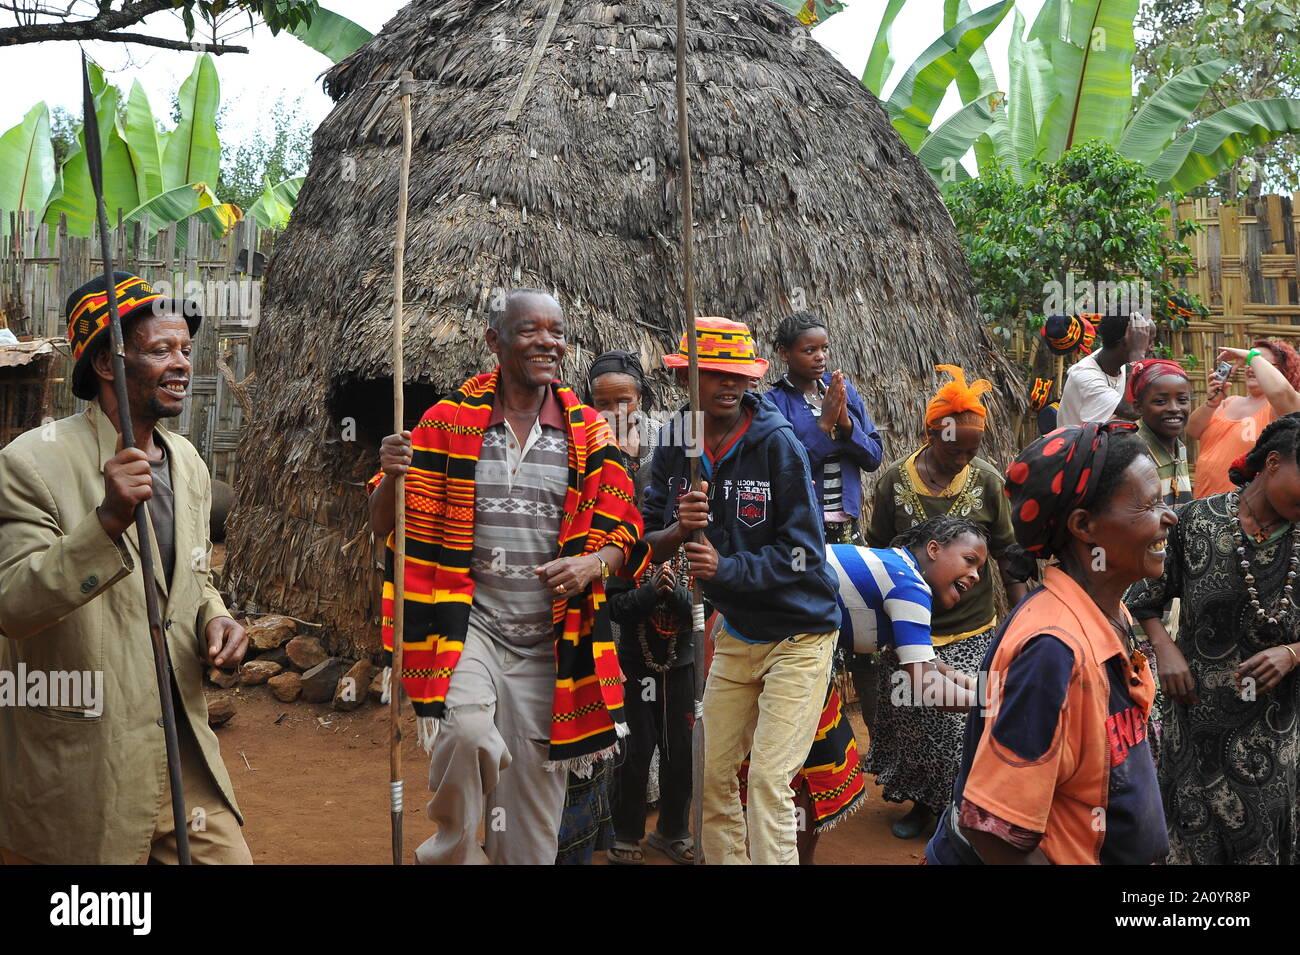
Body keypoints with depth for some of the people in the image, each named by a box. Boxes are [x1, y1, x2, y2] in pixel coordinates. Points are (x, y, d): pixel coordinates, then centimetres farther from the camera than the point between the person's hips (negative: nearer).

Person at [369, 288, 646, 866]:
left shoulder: (587, 432, 5)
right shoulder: (450, 420, 0)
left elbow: (623, 531, 7)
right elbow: (386, 526, 1)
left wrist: (594, 563, -15)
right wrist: (391, 477, -21)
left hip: (549, 642, 2)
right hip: (467, 623, -2)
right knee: (466, 731, -29)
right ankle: (452, 850, -1)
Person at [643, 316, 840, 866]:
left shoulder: (778, 443, -16)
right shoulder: (675, 445, -1)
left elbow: (803, 552, -16)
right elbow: (647, 547, 0)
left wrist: (725, 569, -27)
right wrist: (679, 530, -22)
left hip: (799, 635, -5)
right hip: (735, 632, 5)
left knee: (769, 777, -9)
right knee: (713, 772, 10)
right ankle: (723, 860, 27)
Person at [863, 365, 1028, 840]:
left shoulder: (985, 479, -6)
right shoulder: (894, 481, -7)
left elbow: (1007, 553, 2)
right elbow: (876, 554, 2)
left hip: (973, 630, -1)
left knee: (963, 724, -4)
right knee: (912, 720, 10)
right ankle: (922, 803, 33)